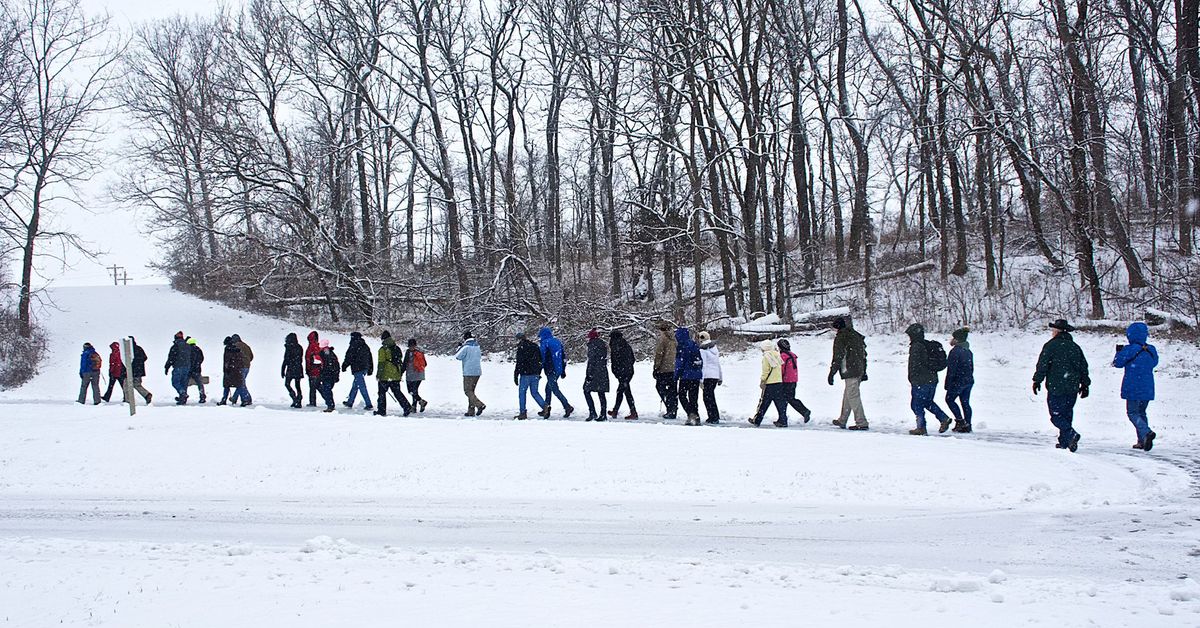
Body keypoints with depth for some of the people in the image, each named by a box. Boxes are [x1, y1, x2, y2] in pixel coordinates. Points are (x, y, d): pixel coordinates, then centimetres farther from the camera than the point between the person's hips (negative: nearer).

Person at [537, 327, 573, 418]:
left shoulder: (544, 343, -8)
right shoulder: (558, 342, 14)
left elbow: (541, 358, -11)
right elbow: (564, 356, 17)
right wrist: (563, 370, 22)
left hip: (550, 371, -8)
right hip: (559, 369, 8)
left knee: (555, 390, -5)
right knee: (548, 388, 17)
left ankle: (567, 407, -15)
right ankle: (546, 410, 20)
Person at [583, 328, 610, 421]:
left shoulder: (592, 345, -10)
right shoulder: (603, 345, 14)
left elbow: (591, 360, -16)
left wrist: (588, 373, -16)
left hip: (594, 372, -8)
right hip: (603, 372, 8)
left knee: (586, 391, -1)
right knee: (601, 393, 8)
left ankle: (592, 413, -10)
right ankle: (603, 414, 7)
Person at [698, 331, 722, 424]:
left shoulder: (702, 350, -8)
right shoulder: (714, 348, 13)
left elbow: (703, 365, -13)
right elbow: (718, 364, 18)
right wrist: (720, 378, 24)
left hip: (708, 375, -7)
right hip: (716, 375, 7)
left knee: (707, 397, -3)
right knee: (711, 395, 18)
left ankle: (714, 418, -6)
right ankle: (715, 416, 23)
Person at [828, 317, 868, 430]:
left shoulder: (840, 337, -8)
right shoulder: (856, 335, 17)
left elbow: (837, 357, -13)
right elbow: (863, 354, 21)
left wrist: (832, 373, -9)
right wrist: (864, 372, 26)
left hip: (849, 372, -9)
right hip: (859, 371, 9)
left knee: (853, 396, -7)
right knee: (847, 395, 17)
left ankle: (861, 423, -10)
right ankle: (842, 421, 25)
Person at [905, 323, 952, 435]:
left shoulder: (916, 347, -15)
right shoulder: (929, 345, 12)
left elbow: (914, 365, -17)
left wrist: (912, 379, -7)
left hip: (920, 381, -9)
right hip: (932, 379, 9)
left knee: (917, 404, 2)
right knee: (928, 402, 22)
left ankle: (921, 428, 3)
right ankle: (944, 418, 11)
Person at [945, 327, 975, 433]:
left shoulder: (955, 351, -18)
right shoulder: (968, 351, 9)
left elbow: (951, 370, -18)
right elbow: (972, 367, 16)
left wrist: (948, 385, -13)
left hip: (958, 382, -8)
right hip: (969, 381, 8)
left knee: (949, 399, 8)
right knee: (965, 402, 10)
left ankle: (960, 421, 2)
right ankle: (967, 426, 11)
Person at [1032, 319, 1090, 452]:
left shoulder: (1051, 346, -6)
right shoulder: (1075, 347, 13)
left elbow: (1042, 365, -10)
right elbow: (1084, 367, 17)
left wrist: (1037, 380, -3)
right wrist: (1085, 385, 23)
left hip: (1056, 387, -6)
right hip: (1072, 388, 6)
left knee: (1056, 415, -3)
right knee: (1067, 414, 15)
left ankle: (1071, 434, -24)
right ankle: (1064, 441, 14)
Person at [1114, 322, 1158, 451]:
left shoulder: (1129, 350, -13)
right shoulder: (1151, 350, 4)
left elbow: (1118, 363, -4)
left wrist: (1119, 352, 15)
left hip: (1133, 388, -6)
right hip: (1148, 389, 6)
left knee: (1133, 413, -1)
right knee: (1141, 412, 18)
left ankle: (1146, 433, -25)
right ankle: (1142, 441, 14)